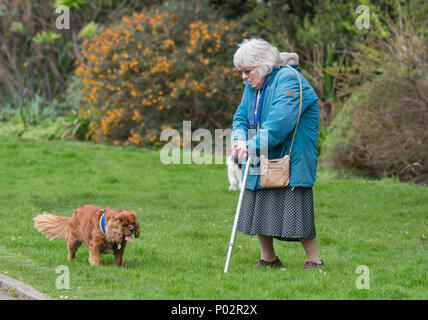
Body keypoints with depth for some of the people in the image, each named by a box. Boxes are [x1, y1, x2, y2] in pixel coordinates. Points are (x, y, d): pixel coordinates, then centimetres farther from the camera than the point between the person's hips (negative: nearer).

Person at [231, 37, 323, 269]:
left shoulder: (289, 80, -16)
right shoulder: (252, 86, 12)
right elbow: (242, 115, 9)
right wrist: (240, 138, -14)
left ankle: (313, 260, 1)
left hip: (291, 161, -8)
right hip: (260, 162, 8)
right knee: (258, 207, 8)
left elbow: (280, 121, -27)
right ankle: (268, 258, 21)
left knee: (295, 210, -10)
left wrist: (253, 145, -32)